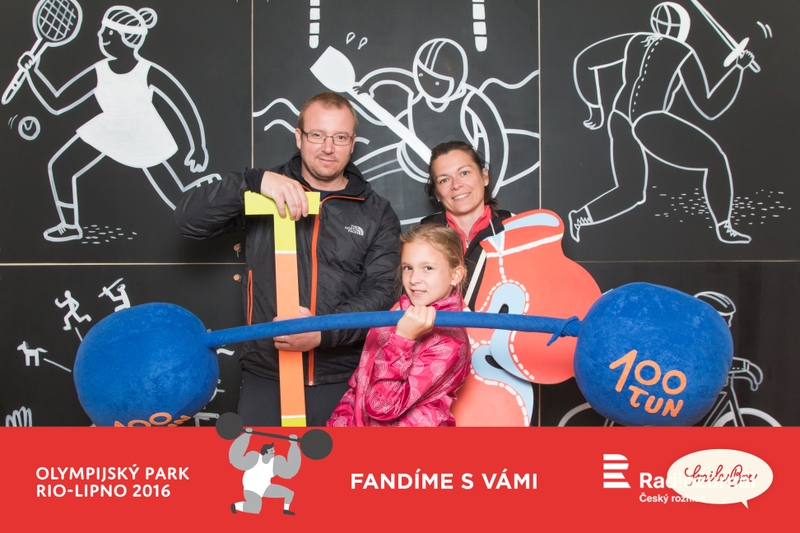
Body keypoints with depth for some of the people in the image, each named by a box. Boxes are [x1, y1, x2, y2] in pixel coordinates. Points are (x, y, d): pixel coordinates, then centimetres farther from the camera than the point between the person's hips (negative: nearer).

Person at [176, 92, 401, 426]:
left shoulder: (376, 214, 6)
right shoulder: (267, 195, 6)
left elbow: (381, 291, -4)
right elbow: (189, 219, -5)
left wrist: (325, 332, -21)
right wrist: (255, 181, -20)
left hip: (344, 380, 0)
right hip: (266, 377, 0)